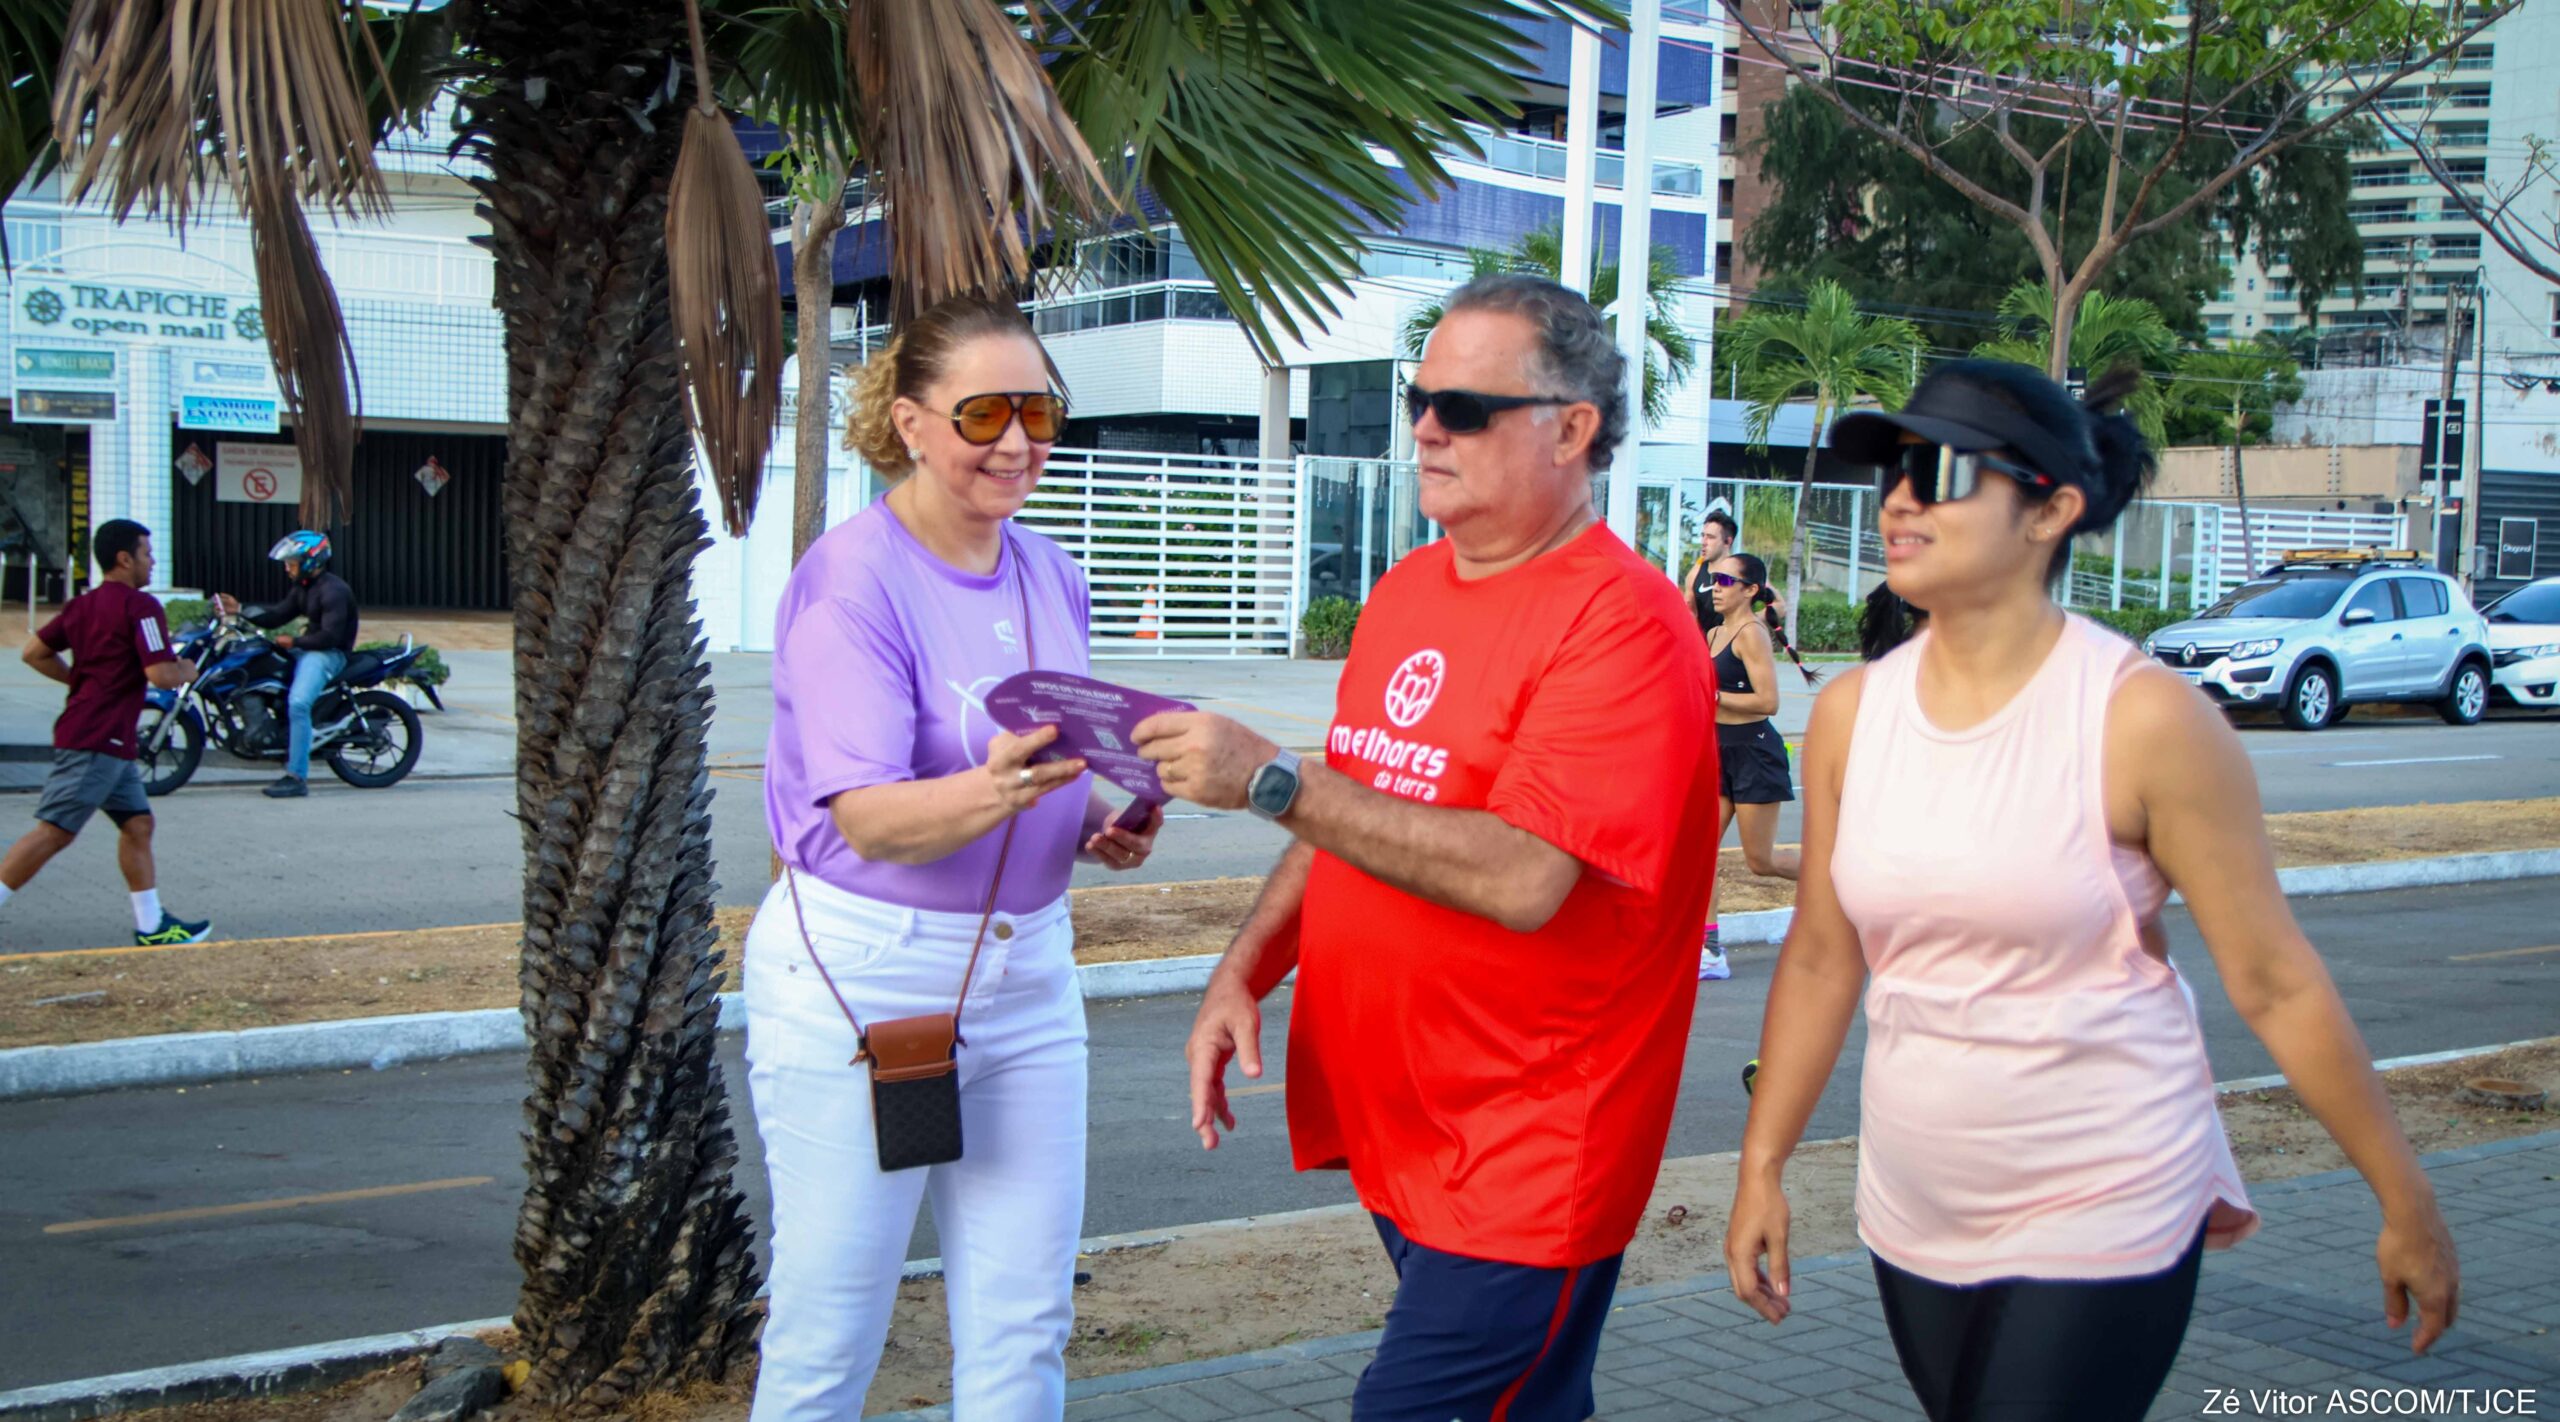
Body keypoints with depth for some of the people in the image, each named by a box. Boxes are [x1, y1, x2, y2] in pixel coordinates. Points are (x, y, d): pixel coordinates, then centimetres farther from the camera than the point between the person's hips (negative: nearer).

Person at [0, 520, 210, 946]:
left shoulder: (84, 604, 14)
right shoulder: (140, 606, -13)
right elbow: (161, 675, -20)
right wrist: (187, 671, 1)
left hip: (112, 742, 10)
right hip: (99, 740, -10)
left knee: (137, 824, 11)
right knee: (54, 832, -8)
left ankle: (152, 925, 14)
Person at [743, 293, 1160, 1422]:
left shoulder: (1051, 576, 8)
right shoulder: (852, 578, -13)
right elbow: (869, 819, -23)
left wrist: (1103, 824, -2)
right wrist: (991, 792, -42)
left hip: (1027, 973, 6)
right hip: (860, 979, -6)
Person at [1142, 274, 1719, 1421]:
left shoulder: (1623, 621, -17)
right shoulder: (1407, 591, 10)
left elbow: (1522, 876, -27)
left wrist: (1269, 778, -27)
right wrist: (1241, 976, 4)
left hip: (1523, 1170, -8)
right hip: (1391, 1130, 8)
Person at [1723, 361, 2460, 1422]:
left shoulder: (2144, 718, -13)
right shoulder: (1852, 712, 0)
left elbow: (2277, 985, -8)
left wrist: (2407, 1205, -2)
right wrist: (1762, 1168, 8)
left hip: (2102, 1216, -5)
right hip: (1913, 1216, 5)